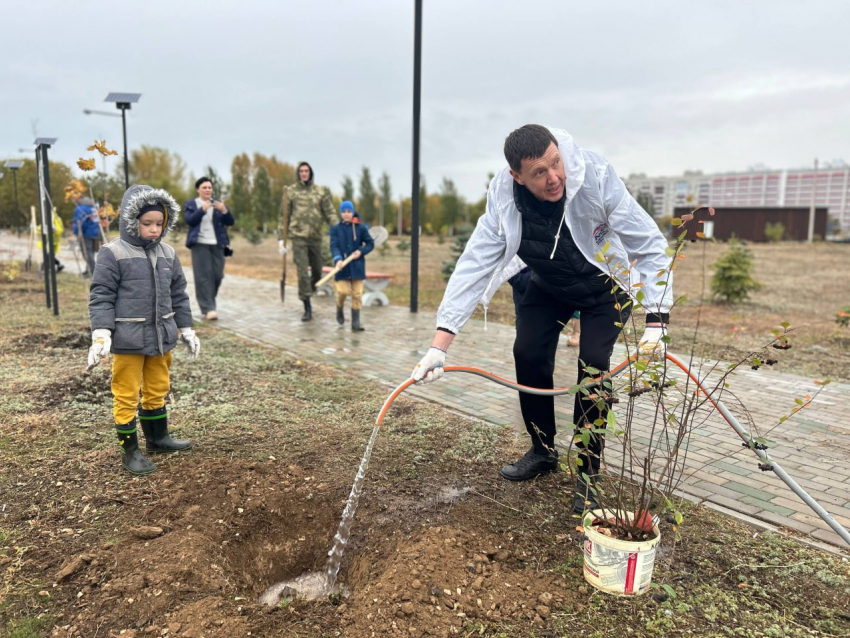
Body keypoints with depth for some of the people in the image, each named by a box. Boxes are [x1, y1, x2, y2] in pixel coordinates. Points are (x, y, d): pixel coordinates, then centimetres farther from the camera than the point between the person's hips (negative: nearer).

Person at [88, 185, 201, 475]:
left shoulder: (167, 253, 6)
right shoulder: (113, 253, -10)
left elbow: (178, 294, 14)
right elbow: (101, 296, -10)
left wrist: (186, 330, 16)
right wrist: (101, 334, -18)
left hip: (161, 336, 6)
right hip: (128, 340, -6)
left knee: (157, 390, 19)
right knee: (127, 395, 4)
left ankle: (157, 437, 37)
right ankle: (129, 450, 17)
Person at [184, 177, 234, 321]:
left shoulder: (218, 203, 13)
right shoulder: (191, 204, 8)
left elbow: (230, 222, 3)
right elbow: (190, 220, -8)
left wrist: (224, 210, -16)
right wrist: (202, 209, -21)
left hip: (217, 244, 3)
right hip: (200, 244, -2)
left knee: (217, 276, 1)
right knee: (204, 276, -9)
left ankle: (208, 304, 22)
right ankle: (208, 309, -11)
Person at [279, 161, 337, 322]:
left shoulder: (321, 191, 7)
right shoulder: (290, 191, 4)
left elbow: (330, 213, 3)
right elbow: (285, 216, 6)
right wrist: (281, 239, 2)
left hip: (316, 236, 2)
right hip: (298, 236, -2)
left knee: (317, 271, 11)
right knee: (302, 271, -8)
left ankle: (309, 289, 43)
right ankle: (307, 308, -2)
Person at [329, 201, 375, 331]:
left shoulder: (360, 228, 4)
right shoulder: (335, 229, 3)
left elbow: (370, 243, 7)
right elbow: (334, 246, -7)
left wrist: (361, 251, -11)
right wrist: (338, 259, -24)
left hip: (357, 266, 1)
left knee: (357, 294, 0)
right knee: (343, 291, -10)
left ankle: (355, 322, 7)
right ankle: (339, 310, 23)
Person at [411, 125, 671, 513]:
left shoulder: (596, 175, -35)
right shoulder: (503, 199, -27)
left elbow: (650, 246, -28)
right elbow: (474, 266, -30)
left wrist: (656, 321, -35)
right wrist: (440, 345, -38)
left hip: (605, 282, -2)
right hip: (549, 284, 3)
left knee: (592, 364, -17)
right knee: (528, 354, -7)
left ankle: (588, 472, 3)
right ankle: (543, 451, 18)